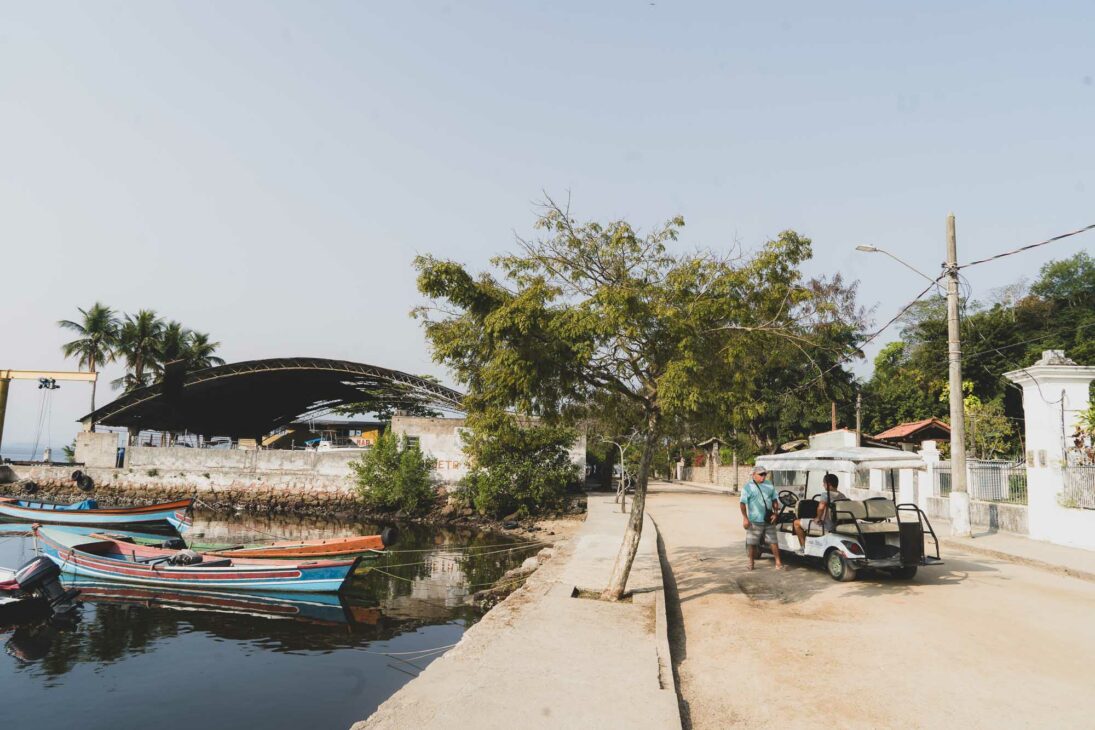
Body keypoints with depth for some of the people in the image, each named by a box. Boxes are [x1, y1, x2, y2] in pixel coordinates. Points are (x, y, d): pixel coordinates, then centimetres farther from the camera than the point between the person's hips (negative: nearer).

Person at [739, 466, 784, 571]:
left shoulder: (769, 485, 9)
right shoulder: (748, 487, -6)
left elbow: (774, 500, 15)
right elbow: (742, 503, -10)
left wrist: (775, 513, 3)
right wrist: (745, 518, -16)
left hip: (769, 520, 4)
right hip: (754, 521, -4)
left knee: (773, 541, 6)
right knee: (752, 543, 4)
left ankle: (778, 562, 15)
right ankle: (751, 562, 18)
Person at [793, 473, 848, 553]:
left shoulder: (825, 494, -20)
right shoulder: (842, 496, 3)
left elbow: (821, 507, -35)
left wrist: (818, 518, -18)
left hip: (826, 527, -8)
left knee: (797, 522, 4)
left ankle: (803, 547, 7)